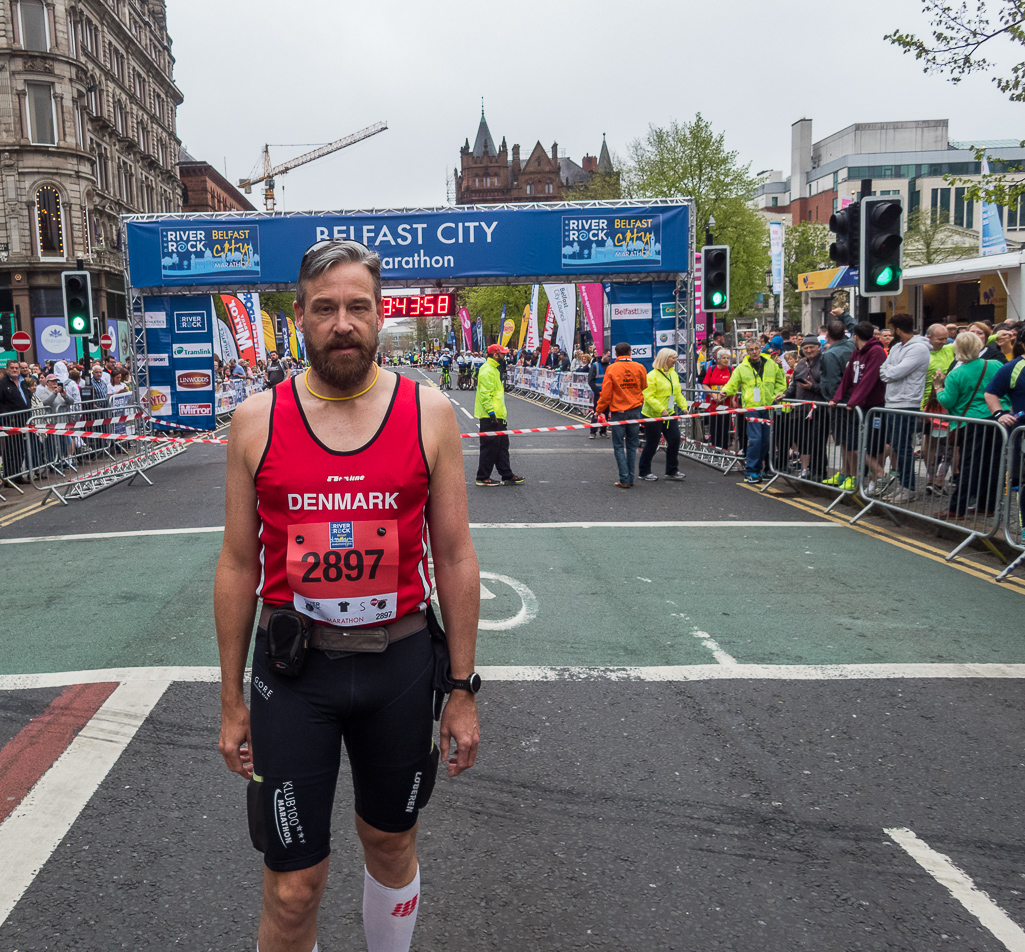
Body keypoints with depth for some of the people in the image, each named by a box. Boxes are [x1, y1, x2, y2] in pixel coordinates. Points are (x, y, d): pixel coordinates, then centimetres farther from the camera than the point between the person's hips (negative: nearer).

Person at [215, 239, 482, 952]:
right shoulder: (257, 420, -4)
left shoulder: (430, 413, -5)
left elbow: (456, 559, -1)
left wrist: (463, 691, 0)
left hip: (399, 661, 1)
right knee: (293, 889, 4)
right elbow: (238, 565, 3)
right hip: (291, 668, 0)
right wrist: (232, 700, 5)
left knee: (392, 843, 21)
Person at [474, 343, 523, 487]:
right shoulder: (487, 371, -15)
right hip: (489, 417, -11)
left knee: (502, 446, 14)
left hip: (497, 416, 11)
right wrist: (491, 413, -25)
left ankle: (507, 476, 20)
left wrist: (502, 414, 25)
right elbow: (485, 394, -22)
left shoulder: (494, 369, 19)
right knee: (490, 447, -4)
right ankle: (482, 478, 3)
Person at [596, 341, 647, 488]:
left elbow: (606, 393, -8)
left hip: (618, 411, -3)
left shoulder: (611, 369, -9)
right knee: (632, 446, 10)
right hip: (635, 410, 3)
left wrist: (600, 410, 3)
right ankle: (630, 479, 12)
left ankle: (624, 480, -2)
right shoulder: (640, 368, -1)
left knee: (619, 446, 4)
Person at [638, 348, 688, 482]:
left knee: (675, 440, 7)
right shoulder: (652, 376, -16)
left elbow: (678, 393, 16)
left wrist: (683, 406, 3)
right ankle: (644, 472, 17)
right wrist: (661, 409, -26)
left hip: (669, 415, 8)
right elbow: (648, 397, -21)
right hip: (652, 415, -8)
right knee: (651, 444, 1)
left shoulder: (673, 374, 9)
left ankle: (672, 471, 20)